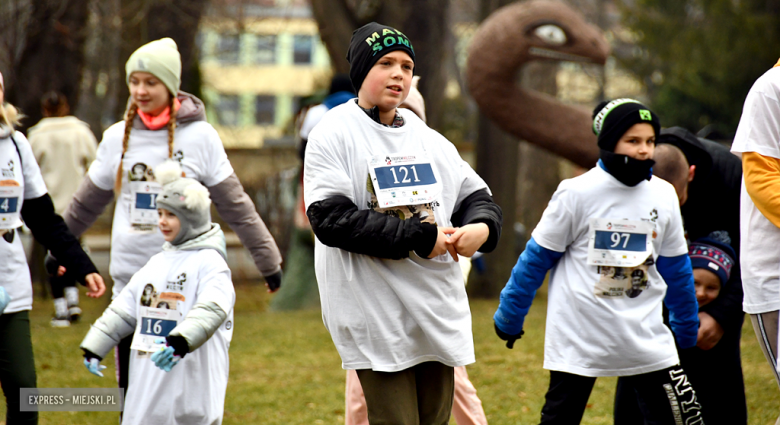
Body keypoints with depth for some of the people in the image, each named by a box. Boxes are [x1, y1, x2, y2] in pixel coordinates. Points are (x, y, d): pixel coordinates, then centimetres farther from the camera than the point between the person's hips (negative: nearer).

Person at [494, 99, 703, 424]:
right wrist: (509, 318, 2)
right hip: (578, 340, -3)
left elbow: (675, 268, 15)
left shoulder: (664, 196, 4)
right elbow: (537, 257, -2)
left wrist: (687, 330, 22)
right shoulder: (577, 193, -9)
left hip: (646, 341, 3)